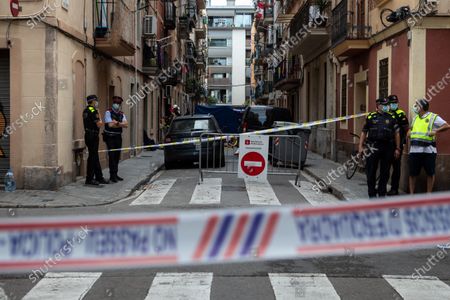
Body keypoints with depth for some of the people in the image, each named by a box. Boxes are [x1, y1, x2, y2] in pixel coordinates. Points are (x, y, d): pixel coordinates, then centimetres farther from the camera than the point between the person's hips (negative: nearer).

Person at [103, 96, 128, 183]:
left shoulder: (122, 114, 11)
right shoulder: (108, 112, -6)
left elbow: (126, 125, -3)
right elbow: (110, 124, -17)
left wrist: (116, 123, -14)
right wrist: (121, 124, -6)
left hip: (118, 137, 6)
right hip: (110, 137, -6)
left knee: (117, 156, 10)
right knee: (112, 156, -9)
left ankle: (115, 174, 20)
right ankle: (112, 176, -5)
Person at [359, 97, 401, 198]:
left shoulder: (392, 118, 10)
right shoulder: (371, 117, 8)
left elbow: (397, 133, 9)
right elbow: (364, 132, 10)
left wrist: (397, 148, 3)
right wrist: (361, 146, 3)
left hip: (388, 148, 1)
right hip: (373, 147, -1)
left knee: (385, 172, 6)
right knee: (371, 172, -1)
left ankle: (382, 193, 17)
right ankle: (372, 194, 8)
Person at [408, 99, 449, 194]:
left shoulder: (433, 117, -1)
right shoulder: (415, 118, 18)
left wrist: (436, 131, -23)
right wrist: (409, 133, 14)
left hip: (428, 150, -5)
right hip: (414, 150, 5)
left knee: (430, 173, 2)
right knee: (412, 173, 5)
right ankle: (411, 194, 13)